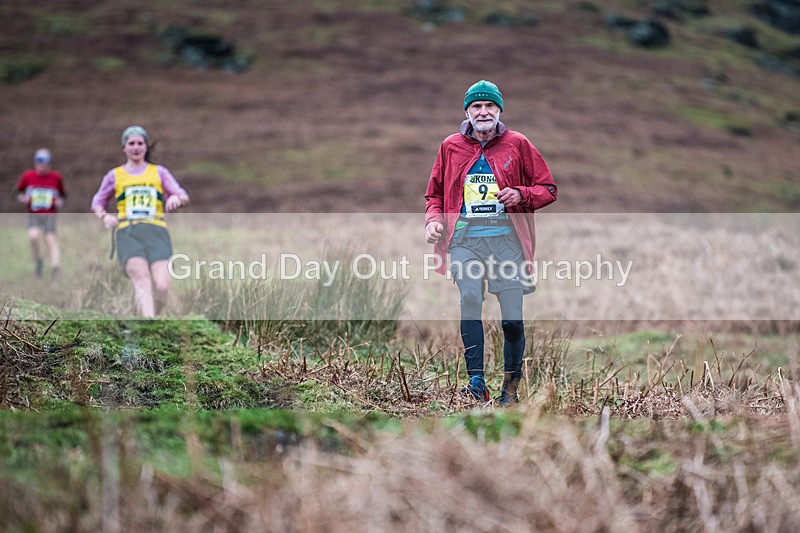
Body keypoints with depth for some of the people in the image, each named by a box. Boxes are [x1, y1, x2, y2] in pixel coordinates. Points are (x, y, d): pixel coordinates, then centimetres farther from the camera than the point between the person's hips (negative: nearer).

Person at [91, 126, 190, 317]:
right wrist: (104, 216, 6)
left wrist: (176, 198, -10)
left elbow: (184, 197, 14)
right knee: (142, 279, -26)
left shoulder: (159, 172, 20)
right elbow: (97, 202, 28)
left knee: (162, 286, -20)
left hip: (156, 231, 1)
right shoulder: (115, 175, 20)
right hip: (128, 233, -1)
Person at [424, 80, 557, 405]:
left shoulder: (517, 144, 8)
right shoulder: (451, 147, 13)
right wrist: (433, 219, 2)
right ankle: (476, 382, -19)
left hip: (506, 236, -1)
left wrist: (520, 195, -9)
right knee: (469, 302, -18)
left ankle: (511, 386, 6)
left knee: (512, 317, -5)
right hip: (465, 238, 1)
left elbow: (548, 189, 11)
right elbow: (435, 194, 22)